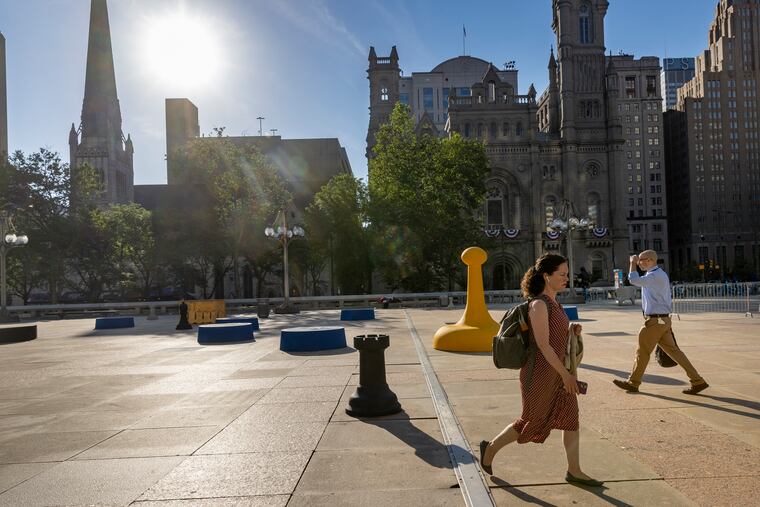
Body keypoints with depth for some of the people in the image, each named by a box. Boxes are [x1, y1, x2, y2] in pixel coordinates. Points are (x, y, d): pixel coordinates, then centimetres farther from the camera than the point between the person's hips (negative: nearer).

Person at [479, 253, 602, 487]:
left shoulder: (555, 303, 9)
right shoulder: (539, 304, -19)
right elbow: (543, 345, -23)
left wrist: (571, 330, 0)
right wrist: (566, 374, -20)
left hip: (559, 373, 8)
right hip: (541, 374, -8)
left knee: (571, 419, 9)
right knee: (533, 422, 6)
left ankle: (574, 471, 21)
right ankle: (491, 447, 24)